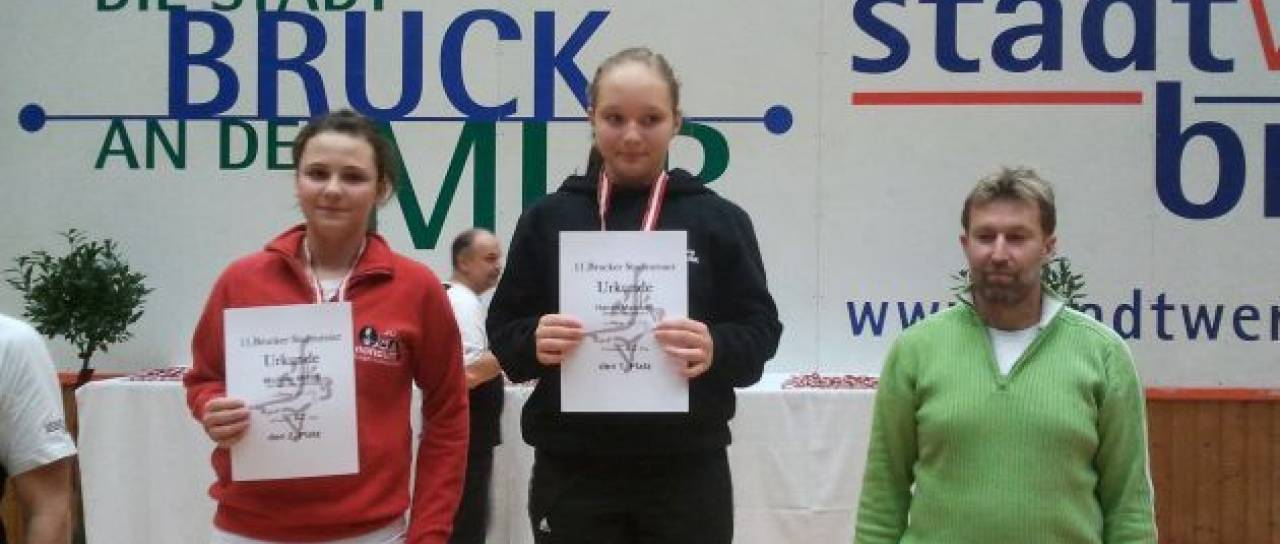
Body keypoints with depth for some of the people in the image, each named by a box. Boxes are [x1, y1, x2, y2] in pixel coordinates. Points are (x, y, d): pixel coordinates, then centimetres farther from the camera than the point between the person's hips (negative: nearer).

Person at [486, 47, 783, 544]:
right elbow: (503, 332, 5)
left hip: (687, 472, 0)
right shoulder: (547, 218, 4)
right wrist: (533, 342, -17)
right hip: (572, 473, 1)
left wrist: (715, 348, -20)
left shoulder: (719, 219, 2)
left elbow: (760, 331, 1)